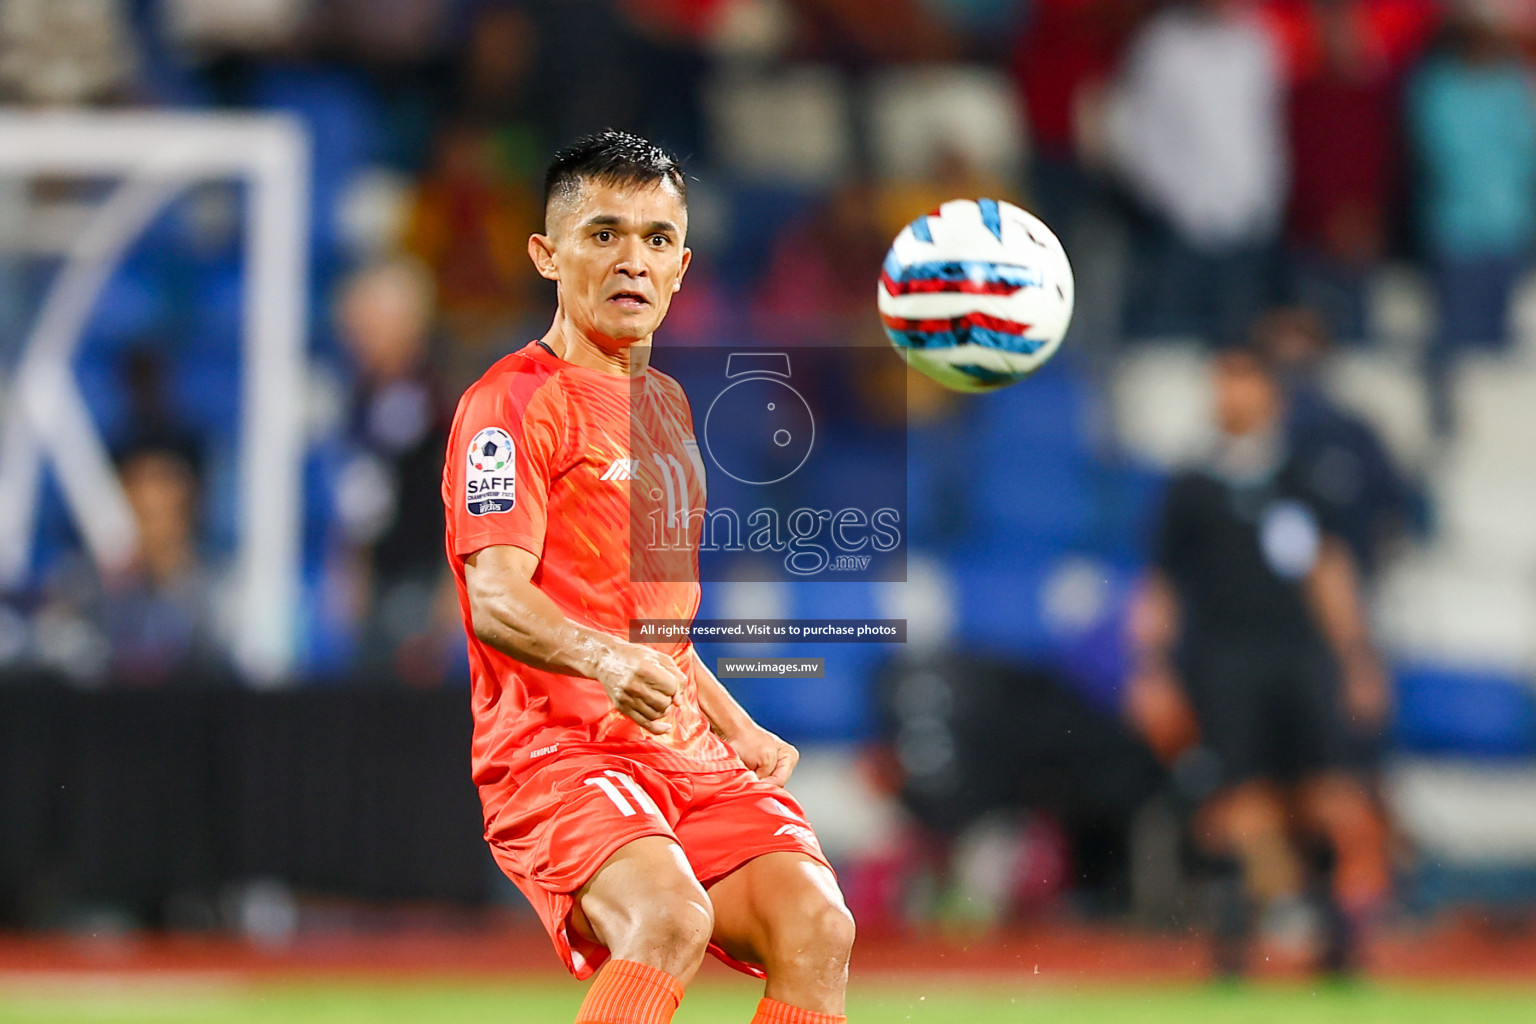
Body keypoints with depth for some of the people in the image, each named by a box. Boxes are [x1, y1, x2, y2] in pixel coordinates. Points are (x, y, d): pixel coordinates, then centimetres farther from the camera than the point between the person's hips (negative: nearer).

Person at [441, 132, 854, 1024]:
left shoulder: (665, 405, 23)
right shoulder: (514, 403, -3)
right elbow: (495, 599, -17)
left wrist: (737, 730, 24)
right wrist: (603, 657, -36)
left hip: (690, 757, 7)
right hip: (556, 751, -7)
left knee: (816, 924, -18)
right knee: (670, 920, -33)